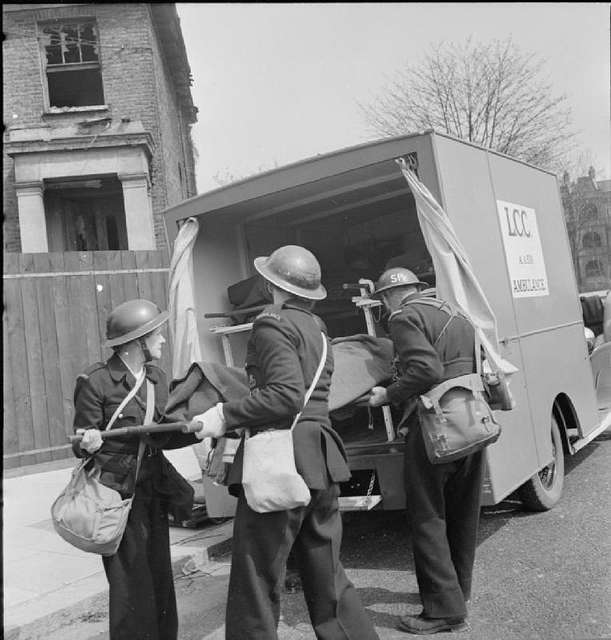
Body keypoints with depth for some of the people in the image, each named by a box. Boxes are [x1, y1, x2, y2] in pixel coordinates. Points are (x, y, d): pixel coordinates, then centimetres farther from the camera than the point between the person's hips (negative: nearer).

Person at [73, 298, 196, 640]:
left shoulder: (157, 378, 7)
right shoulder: (96, 381, -12)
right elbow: (81, 446, -8)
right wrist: (89, 445, -29)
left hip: (154, 489, 6)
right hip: (118, 492, -6)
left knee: (161, 576, 13)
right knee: (131, 582, 1)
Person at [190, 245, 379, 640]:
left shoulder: (273, 324, -8)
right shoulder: (316, 326, 17)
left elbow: (287, 395, -20)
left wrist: (226, 416, -14)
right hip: (321, 462, 9)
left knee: (257, 584, 2)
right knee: (328, 579, 19)